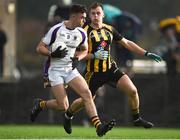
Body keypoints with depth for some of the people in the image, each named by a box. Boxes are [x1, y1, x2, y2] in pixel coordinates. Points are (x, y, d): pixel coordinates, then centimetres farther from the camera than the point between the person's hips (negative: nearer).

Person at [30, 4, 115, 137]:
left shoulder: (82, 33, 2)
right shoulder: (56, 29, -12)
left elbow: (85, 50, 21)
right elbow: (40, 48, -7)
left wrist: (77, 58, -1)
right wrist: (52, 54, -25)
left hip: (70, 69, 5)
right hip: (55, 70, -5)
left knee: (87, 93, -15)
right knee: (63, 106, -13)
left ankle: (98, 126, -20)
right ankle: (40, 104, 16)